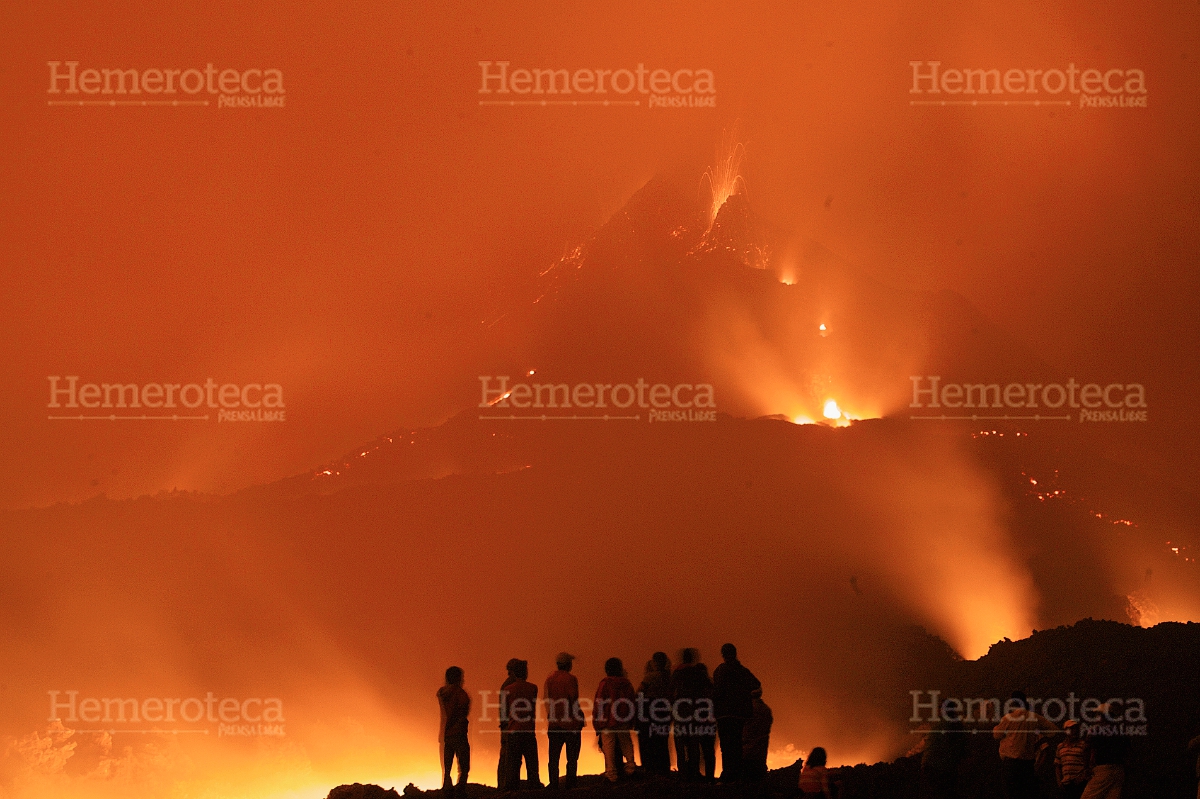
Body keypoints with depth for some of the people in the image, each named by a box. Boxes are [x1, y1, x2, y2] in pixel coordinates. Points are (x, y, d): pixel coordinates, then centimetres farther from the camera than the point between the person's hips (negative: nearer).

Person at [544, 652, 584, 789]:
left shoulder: (549, 680, 9)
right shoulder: (570, 679, -9)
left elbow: (547, 702, 12)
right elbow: (574, 701, -12)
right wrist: (580, 716, -2)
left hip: (554, 725, 5)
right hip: (571, 725, -5)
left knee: (553, 758, 8)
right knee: (572, 758, 0)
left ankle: (553, 785, 5)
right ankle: (570, 785, -4)